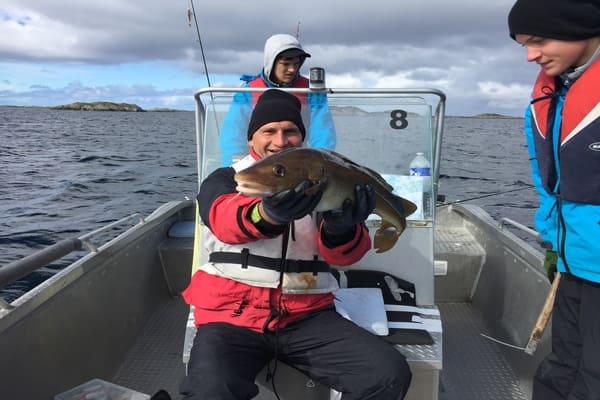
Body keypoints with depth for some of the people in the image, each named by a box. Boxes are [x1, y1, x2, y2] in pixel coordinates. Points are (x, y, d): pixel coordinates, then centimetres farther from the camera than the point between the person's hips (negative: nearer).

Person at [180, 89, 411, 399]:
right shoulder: (224, 179, 6)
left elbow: (344, 255, -2)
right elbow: (225, 219, -19)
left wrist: (340, 229, -27)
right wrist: (267, 214, -43)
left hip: (306, 315, 3)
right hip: (232, 313, -2)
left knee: (390, 375, -17)